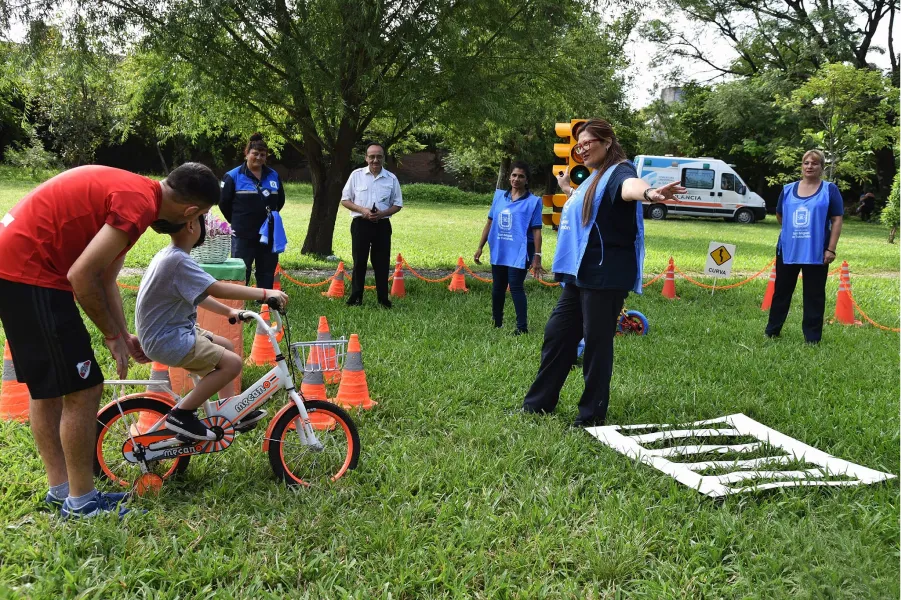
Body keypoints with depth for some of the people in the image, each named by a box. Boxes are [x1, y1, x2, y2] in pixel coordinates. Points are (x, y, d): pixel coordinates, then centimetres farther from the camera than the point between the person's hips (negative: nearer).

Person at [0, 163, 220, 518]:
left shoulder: (130, 190, 13)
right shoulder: (139, 204, -17)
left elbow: (104, 279, 18)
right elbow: (82, 275, -21)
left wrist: (124, 336, 22)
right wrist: (113, 335, -7)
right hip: (29, 272, -11)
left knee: (45, 387, 18)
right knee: (83, 390, -3)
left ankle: (60, 489, 30)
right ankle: (81, 502, 9)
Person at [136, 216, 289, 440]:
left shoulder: (169, 255, 8)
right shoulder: (178, 260, -25)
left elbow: (197, 294, 16)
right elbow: (217, 289, -30)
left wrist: (229, 311, 11)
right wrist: (265, 293, -26)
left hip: (168, 330, 11)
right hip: (166, 340, -11)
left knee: (225, 347, 20)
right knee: (232, 363, -15)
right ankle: (181, 415, -7)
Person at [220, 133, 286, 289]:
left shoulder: (273, 176, 8)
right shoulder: (233, 176, -5)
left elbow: (280, 200, 19)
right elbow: (224, 203, -1)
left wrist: (269, 218, 14)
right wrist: (237, 222, 5)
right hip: (243, 235, -4)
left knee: (267, 272, 10)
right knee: (241, 273, 1)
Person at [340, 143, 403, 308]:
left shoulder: (391, 178, 5)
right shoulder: (357, 175, 2)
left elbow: (398, 204, 8)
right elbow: (345, 200, 4)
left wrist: (383, 213, -11)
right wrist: (362, 210, -13)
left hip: (382, 225, 1)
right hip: (360, 224, -1)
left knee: (382, 263, 3)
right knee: (359, 262, 3)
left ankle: (383, 299, 10)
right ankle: (356, 298, 10)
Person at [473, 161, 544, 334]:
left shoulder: (533, 201, -7)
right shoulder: (499, 196, 7)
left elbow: (536, 231, -9)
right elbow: (490, 223, 10)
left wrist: (537, 256, -15)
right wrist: (480, 247, 9)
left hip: (519, 253, -5)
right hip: (499, 251, 6)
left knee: (516, 287, -8)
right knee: (497, 288, 15)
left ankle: (522, 327, -1)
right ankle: (497, 323, 30)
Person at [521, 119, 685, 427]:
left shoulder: (618, 171, -11)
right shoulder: (594, 178, 18)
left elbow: (630, 185, -37)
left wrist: (649, 193, -58)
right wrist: (567, 189, 49)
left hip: (605, 276, -10)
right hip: (580, 274, 10)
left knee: (596, 343, -2)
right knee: (557, 335, 14)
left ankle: (592, 413, 10)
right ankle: (538, 402, 27)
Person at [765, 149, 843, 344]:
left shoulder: (830, 190, -2)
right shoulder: (788, 189, 7)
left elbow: (837, 220, -6)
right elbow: (779, 215, 20)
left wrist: (831, 249, -12)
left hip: (816, 253, -3)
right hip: (787, 250, 3)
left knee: (814, 296, 3)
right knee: (781, 291, 13)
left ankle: (812, 338, 10)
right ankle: (772, 331, 25)